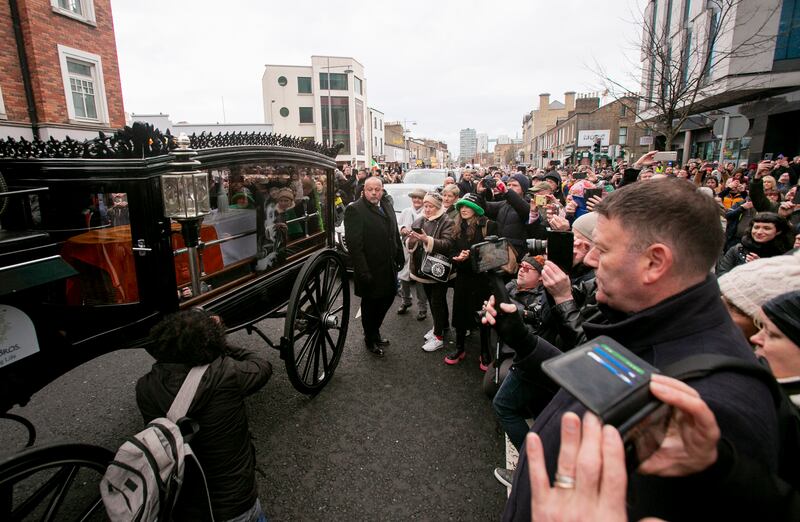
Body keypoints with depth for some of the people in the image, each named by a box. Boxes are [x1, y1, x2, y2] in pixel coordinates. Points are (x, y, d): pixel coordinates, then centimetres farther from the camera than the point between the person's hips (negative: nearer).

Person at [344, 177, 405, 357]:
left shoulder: (387, 206, 8)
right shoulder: (355, 209, -16)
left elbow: (395, 233, 16)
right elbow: (354, 244, -21)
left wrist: (400, 257, 12)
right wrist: (363, 272, -23)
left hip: (388, 267, 7)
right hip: (370, 270, -7)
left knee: (387, 298, 18)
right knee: (370, 305, 10)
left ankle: (374, 332, 41)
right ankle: (370, 340, 33)